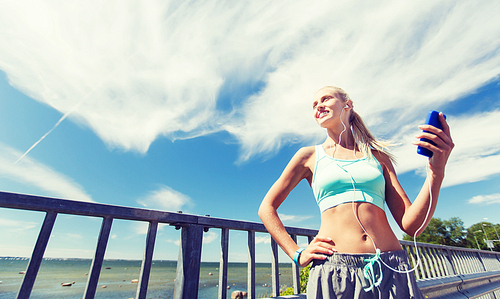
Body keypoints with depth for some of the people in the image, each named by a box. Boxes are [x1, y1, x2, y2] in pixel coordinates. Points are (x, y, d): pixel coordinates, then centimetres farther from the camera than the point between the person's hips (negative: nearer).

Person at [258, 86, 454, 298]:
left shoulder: (378, 155, 10)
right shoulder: (309, 156, 4)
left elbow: (412, 225, 3)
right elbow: (266, 209, 6)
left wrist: (436, 173, -9)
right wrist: (297, 254, -1)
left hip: (391, 270, 2)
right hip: (334, 271, -2)